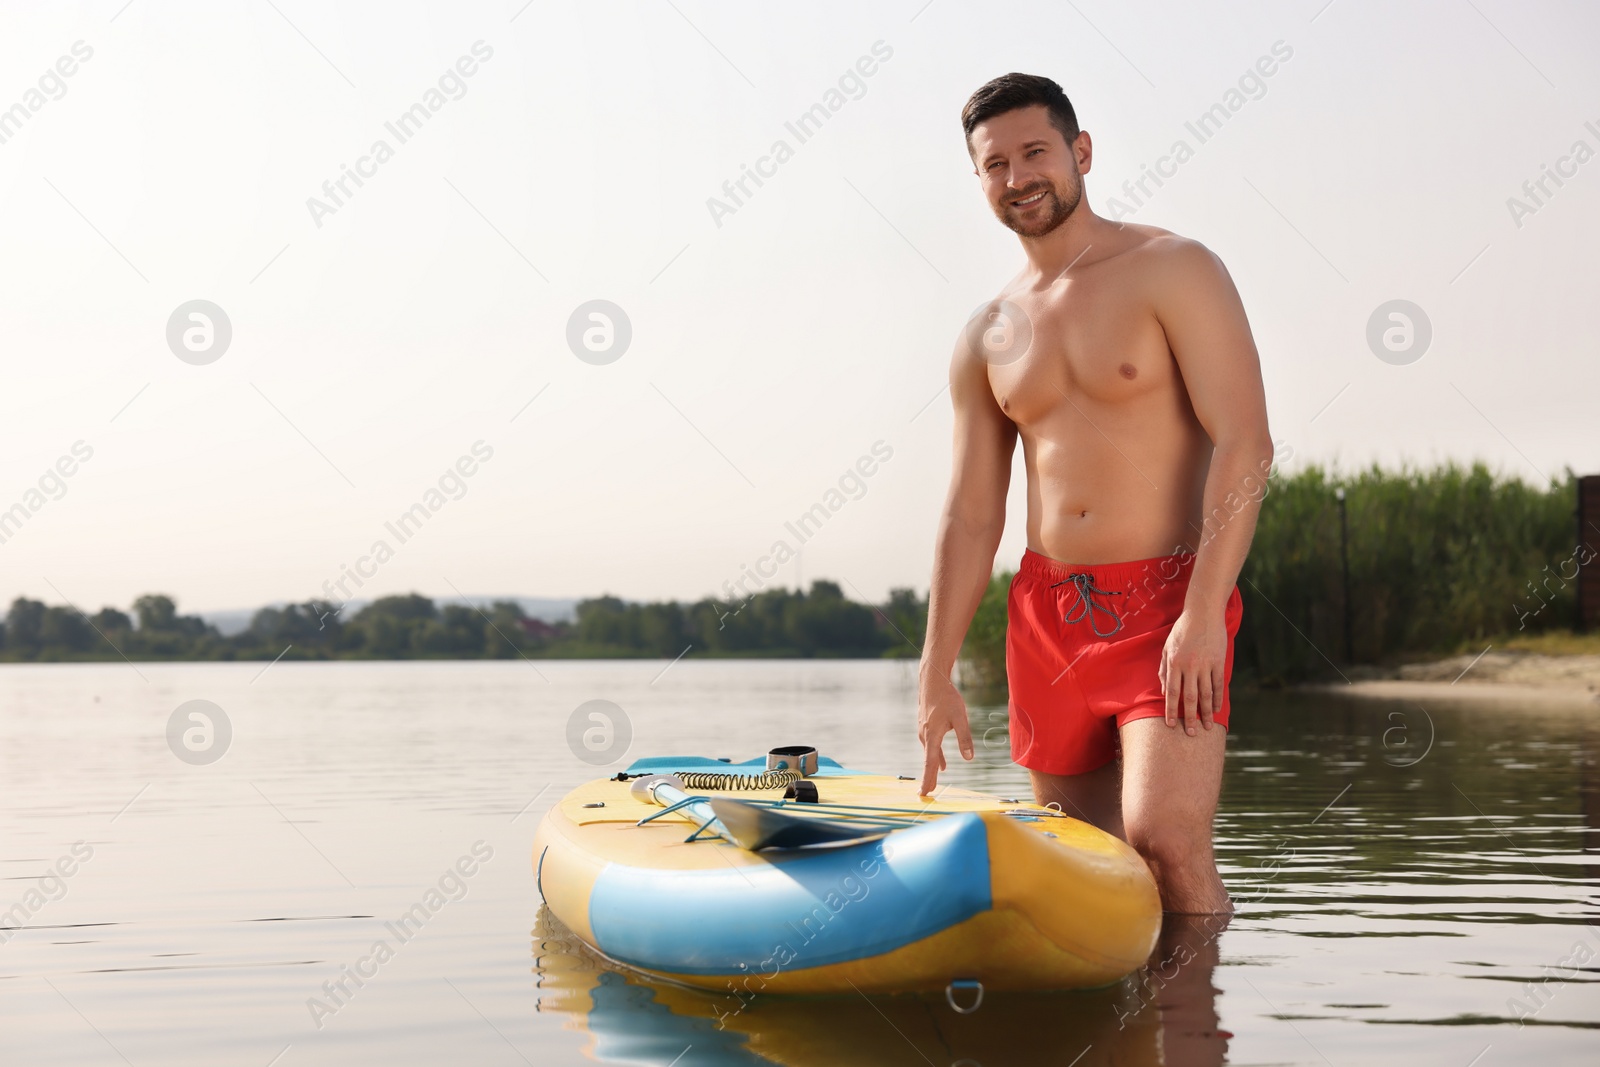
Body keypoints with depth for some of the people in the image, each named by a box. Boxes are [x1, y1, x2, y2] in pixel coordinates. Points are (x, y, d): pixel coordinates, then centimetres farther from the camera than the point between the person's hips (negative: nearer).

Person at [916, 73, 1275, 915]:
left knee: (1163, 836, -20)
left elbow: (1244, 443, -12)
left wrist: (1203, 615, -21)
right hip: (1046, 614, 5)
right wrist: (936, 678, 10)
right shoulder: (987, 337, 13)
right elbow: (970, 518, 14)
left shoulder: (1173, 271, -3)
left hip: (1169, 602, -5)